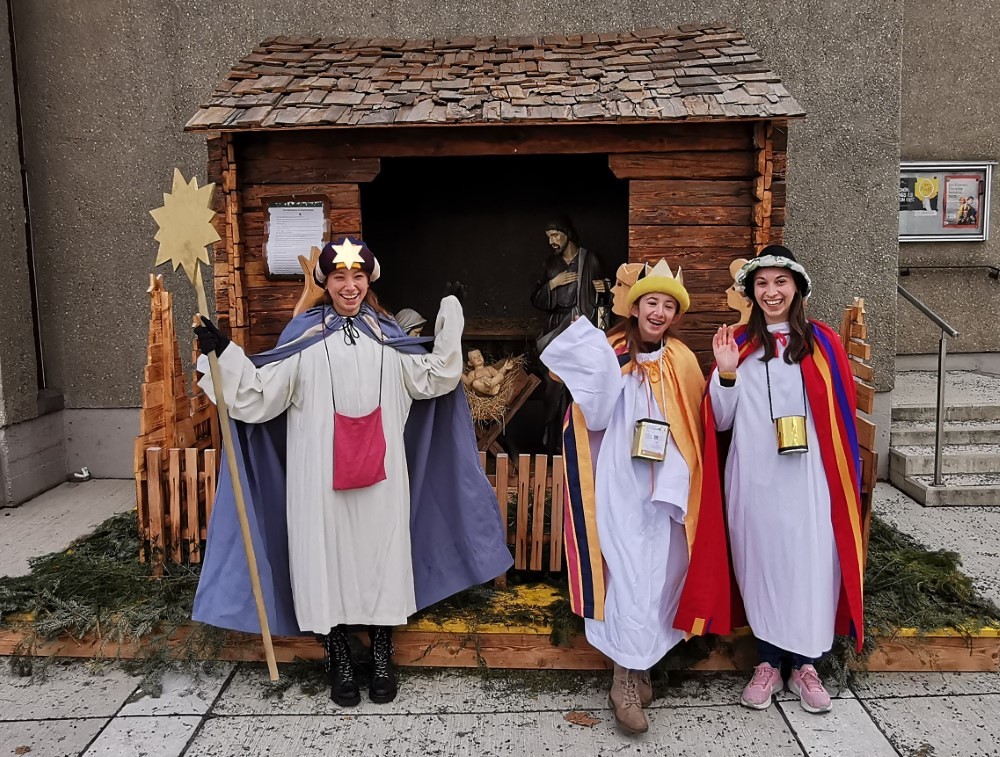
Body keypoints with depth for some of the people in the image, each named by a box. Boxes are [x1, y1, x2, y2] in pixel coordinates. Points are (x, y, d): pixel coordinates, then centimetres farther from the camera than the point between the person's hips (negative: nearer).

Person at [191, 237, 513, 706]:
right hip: (320, 475, -2)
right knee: (327, 556, 4)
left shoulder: (386, 335, 9)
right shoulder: (304, 335, 1)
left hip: (379, 474, 2)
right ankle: (339, 662, 20)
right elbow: (262, 390, -1)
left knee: (379, 553, 8)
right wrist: (223, 354, -11)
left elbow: (431, 377, 11)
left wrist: (450, 319, 8)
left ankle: (381, 658, 23)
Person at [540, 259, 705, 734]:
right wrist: (595, 367, -21)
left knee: (657, 574, 8)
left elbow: (696, 425, 14)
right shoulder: (609, 353, -2)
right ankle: (625, 681, 5)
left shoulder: (682, 361, 7)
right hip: (620, 486, -3)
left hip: (664, 488, 3)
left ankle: (637, 666, 25)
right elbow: (594, 415, -13)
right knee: (629, 575, -5)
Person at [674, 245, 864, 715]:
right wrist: (725, 372, -11)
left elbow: (841, 414, 4)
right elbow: (721, 420, 4)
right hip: (753, 478, 1)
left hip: (806, 478, -1)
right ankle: (768, 665, 21)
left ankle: (804, 665, 18)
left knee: (809, 565, 1)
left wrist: (842, 477, -2)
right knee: (759, 563, 8)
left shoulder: (822, 343, 4)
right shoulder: (738, 344, 7)